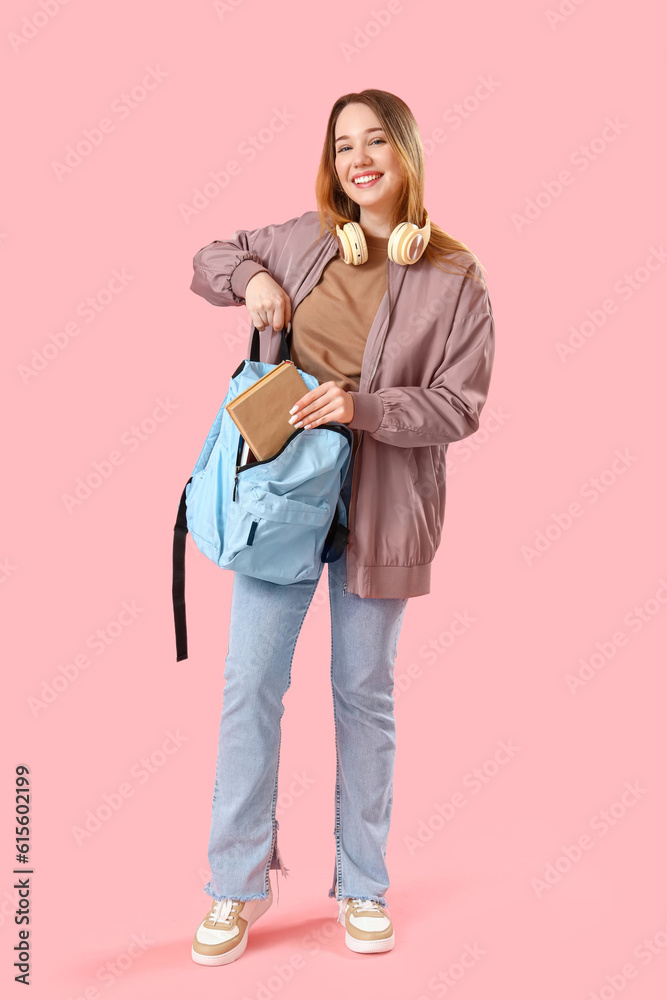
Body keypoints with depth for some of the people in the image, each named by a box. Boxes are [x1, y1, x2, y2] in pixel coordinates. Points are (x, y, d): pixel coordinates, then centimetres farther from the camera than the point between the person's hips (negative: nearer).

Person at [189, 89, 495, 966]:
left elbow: (458, 405, -7)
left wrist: (361, 406, -20)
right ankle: (239, 885, 20)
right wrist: (251, 277, -2)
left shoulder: (454, 278, -4)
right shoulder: (303, 240, 5)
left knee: (364, 691, 9)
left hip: (381, 502, -2)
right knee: (250, 681, 2)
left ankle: (363, 885, 29)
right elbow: (208, 259, 20)